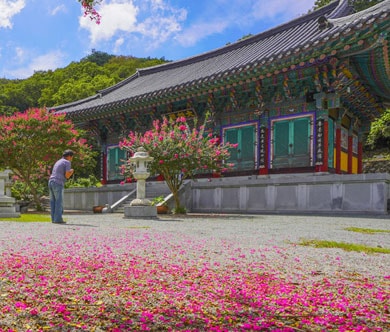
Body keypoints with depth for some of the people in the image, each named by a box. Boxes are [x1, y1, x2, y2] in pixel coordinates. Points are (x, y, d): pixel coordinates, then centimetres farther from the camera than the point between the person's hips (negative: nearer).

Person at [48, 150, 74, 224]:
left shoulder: (58, 162, 25)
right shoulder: (67, 163, -2)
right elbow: (67, 176, -10)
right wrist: (71, 171, 11)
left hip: (51, 182, 8)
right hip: (58, 184, -8)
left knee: (53, 202, 8)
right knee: (59, 202, -5)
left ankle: (54, 219, 8)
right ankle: (58, 219, -7)